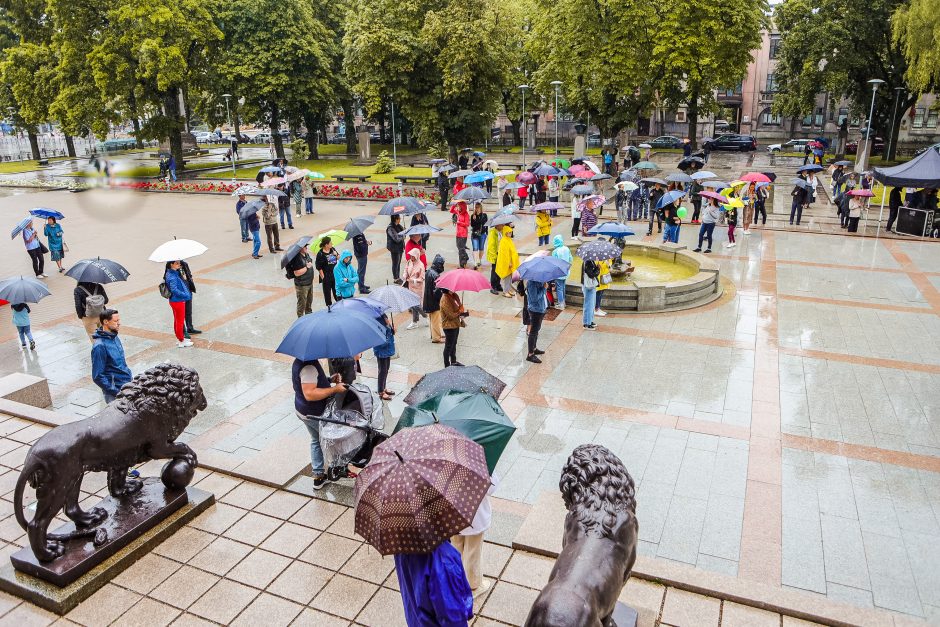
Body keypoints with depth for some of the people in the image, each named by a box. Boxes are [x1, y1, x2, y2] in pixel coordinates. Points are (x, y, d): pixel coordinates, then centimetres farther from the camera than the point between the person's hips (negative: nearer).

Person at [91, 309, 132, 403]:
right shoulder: (100, 346, -19)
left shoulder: (114, 337, 5)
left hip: (128, 384, 7)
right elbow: (97, 377, -18)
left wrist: (130, 376, 11)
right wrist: (117, 393, -18)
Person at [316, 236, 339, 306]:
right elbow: (319, 267, -15)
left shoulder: (332, 249, 0)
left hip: (335, 274, 6)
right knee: (327, 292, 9)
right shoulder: (320, 254, -17)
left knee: (337, 289, 18)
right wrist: (323, 277, -15)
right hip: (326, 276, -5)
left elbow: (338, 258, 13)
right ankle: (329, 306, 24)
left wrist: (336, 255, -10)